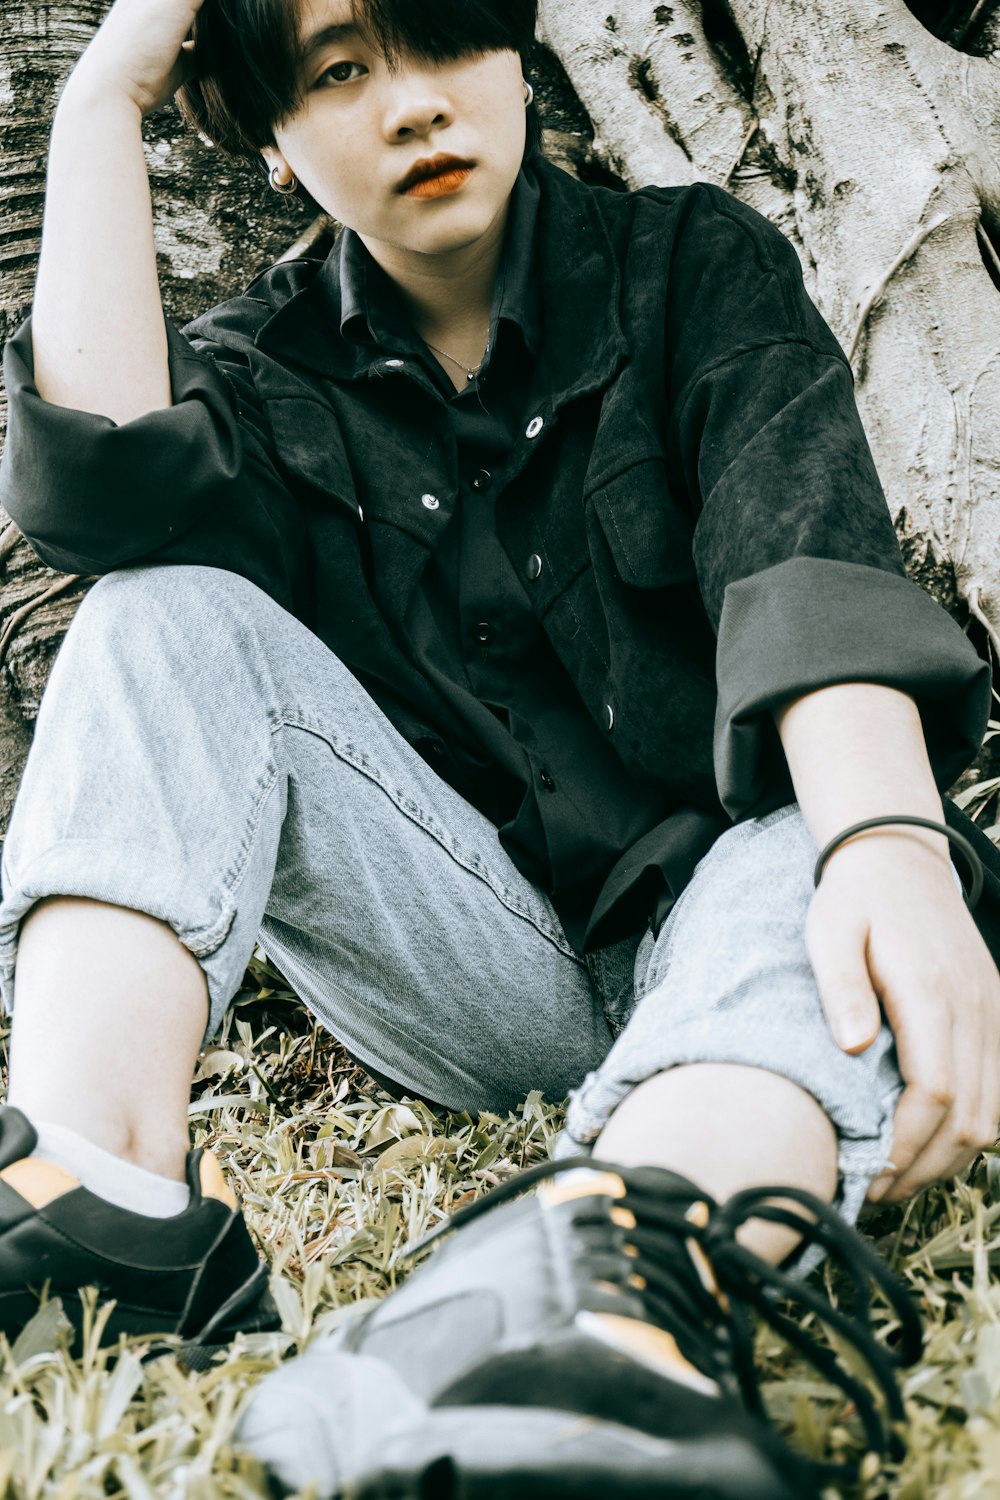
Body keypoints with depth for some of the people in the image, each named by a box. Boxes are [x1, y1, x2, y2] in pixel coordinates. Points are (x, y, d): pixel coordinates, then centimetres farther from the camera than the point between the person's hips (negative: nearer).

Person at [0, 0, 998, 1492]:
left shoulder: (696, 267, 2)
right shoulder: (272, 368, 6)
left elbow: (809, 555, -17)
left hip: (711, 896, -1)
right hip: (474, 967, 2)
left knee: (806, 860, -34)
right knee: (171, 618, -15)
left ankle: (645, 1276, -66)